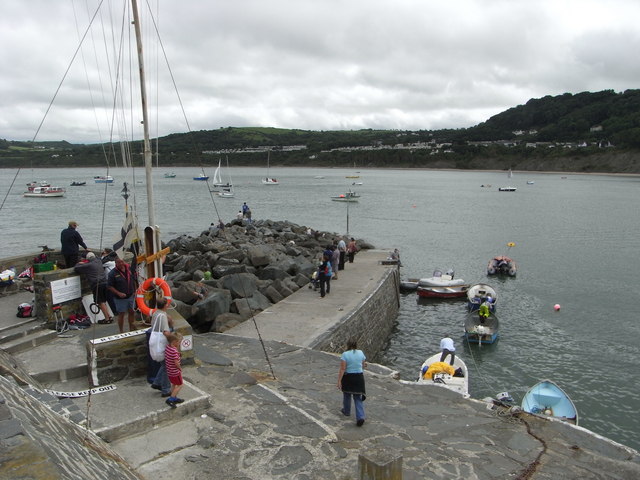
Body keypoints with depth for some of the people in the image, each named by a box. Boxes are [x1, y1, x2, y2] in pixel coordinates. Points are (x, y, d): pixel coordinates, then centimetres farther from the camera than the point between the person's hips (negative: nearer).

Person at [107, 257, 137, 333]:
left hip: (131, 296, 5)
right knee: (121, 314, 2)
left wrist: (134, 291, 7)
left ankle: (131, 329, 30)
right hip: (120, 298, -5)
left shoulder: (129, 269, 2)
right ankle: (121, 332, 13)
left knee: (132, 312, 13)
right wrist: (118, 293, -20)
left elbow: (134, 280, 15)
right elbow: (110, 286, -11)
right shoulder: (112, 273, -12)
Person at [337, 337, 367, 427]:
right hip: (359, 377, 3)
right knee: (358, 398, 6)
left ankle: (346, 411, 40)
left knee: (347, 395, 21)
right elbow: (363, 365, 11)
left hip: (348, 378, -2)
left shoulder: (345, 354, -14)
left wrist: (339, 381, -15)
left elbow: (342, 369, -18)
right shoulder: (361, 353, -2)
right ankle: (360, 417, -7)